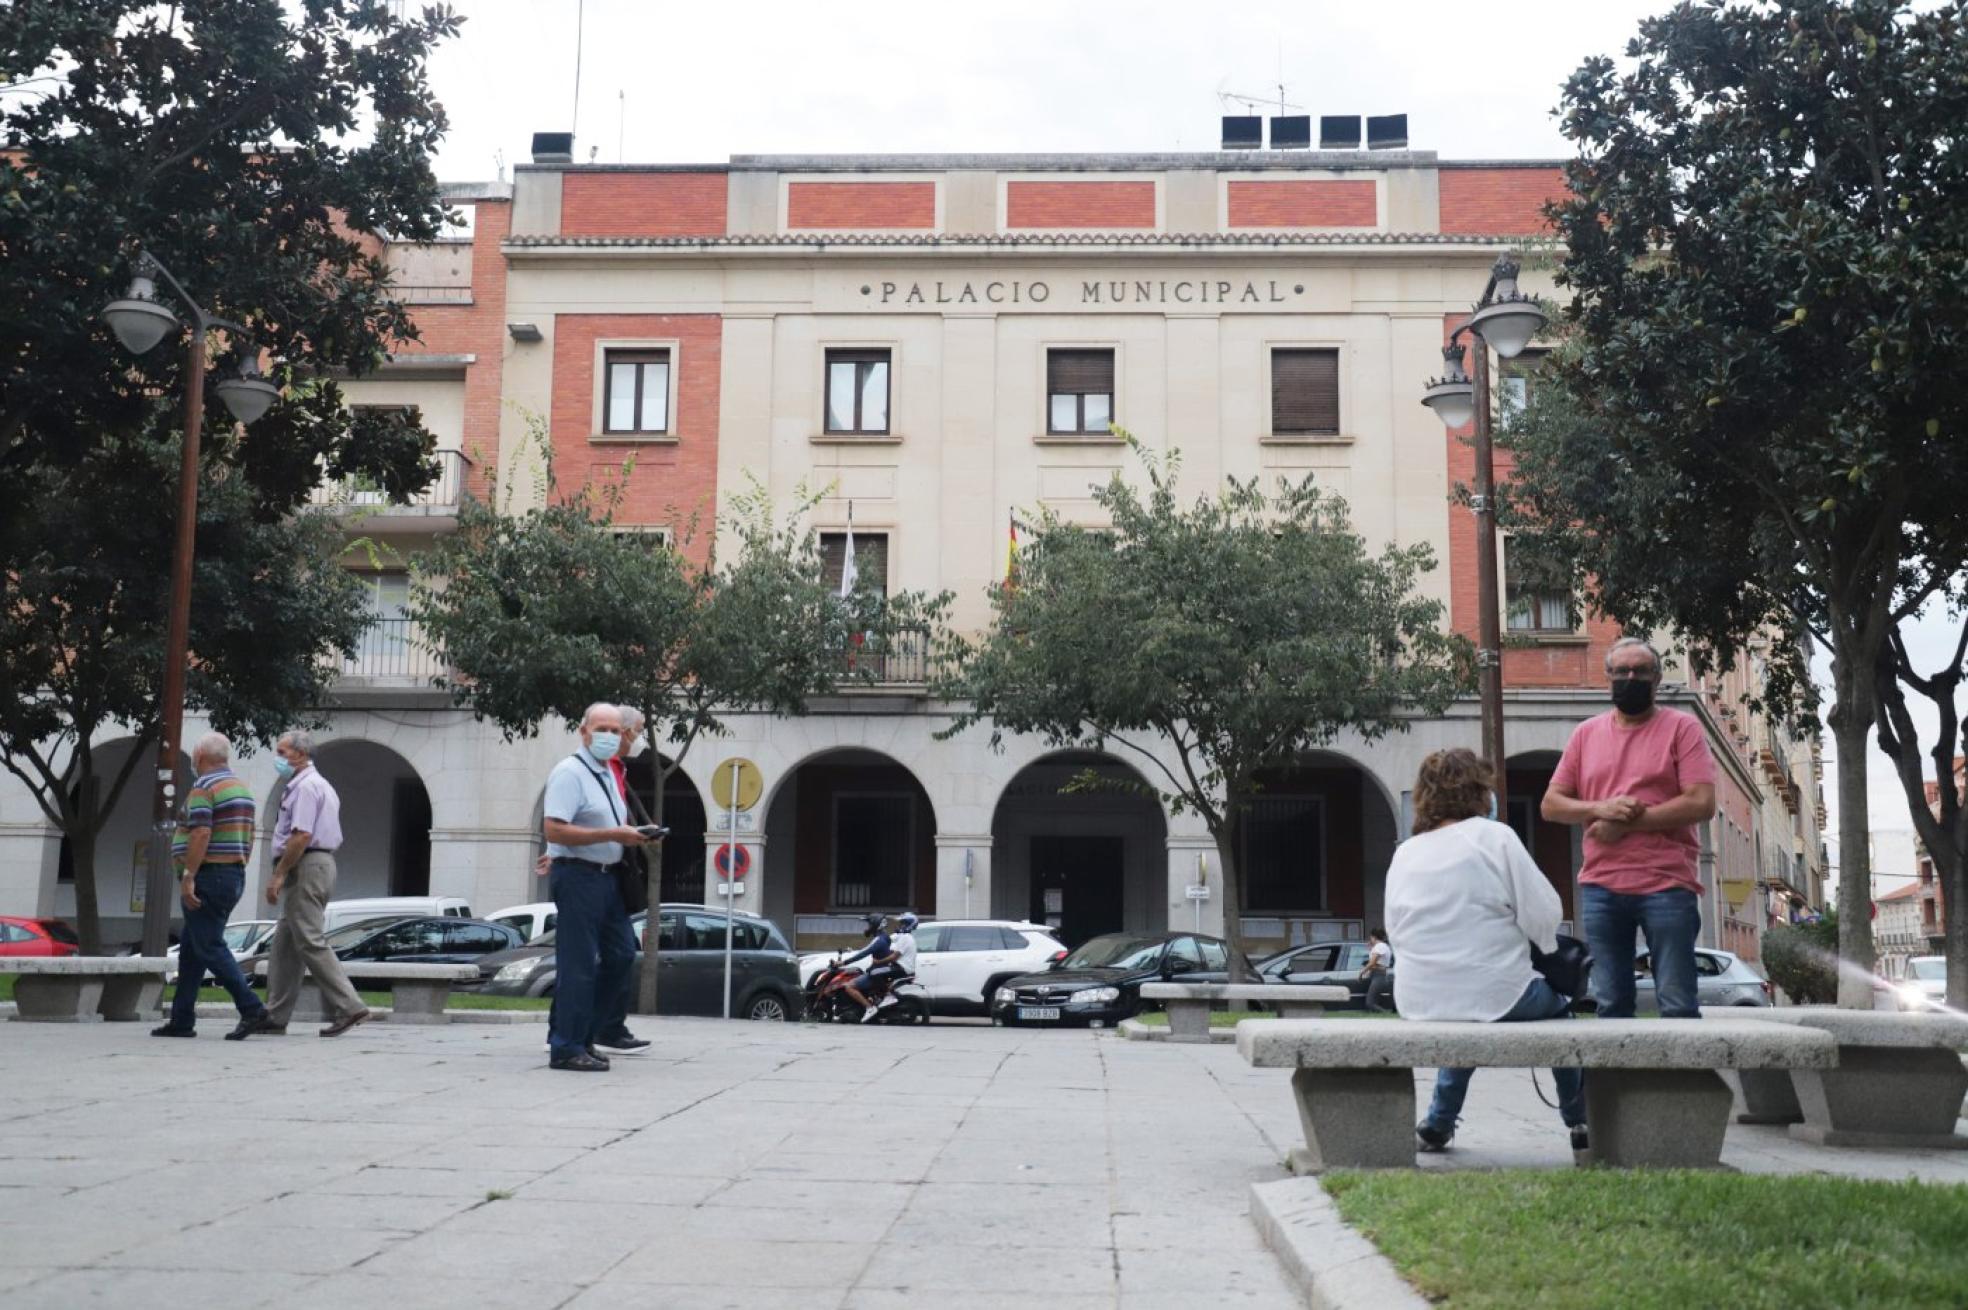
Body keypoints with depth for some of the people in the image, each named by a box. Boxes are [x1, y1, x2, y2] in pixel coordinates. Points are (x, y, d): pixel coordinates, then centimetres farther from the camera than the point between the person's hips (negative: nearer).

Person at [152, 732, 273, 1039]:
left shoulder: (203, 787, -12)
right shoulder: (242, 787, 15)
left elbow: (201, 834, -23)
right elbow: (248, 837, 17)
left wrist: (188, 877, -23)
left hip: (208, 876, -9)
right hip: (235, 874, 9)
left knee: (210, 948, -7)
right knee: (192, 950, 14)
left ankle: (250, 1008, -15)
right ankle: (182, 1020, 15)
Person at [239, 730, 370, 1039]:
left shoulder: (306, 785, -11)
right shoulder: (320, 785, 22)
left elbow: (302, 835, -21)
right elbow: (331, 837, 24)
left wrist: (279, 874, -18)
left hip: (307, 866, -11)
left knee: (309, 942, -12)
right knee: (283, 945, 11)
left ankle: (348, 1007, -15)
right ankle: (276, 1016, 13)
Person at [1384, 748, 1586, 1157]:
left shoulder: (1404, 853, 7)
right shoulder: (1493, 837, -8)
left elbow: (1395, 932, 11)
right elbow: (1544, 913, -11)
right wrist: (1545, 946, 10)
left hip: (1418, 1002, 4)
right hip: (1494, 997, -4)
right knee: (1557, 1009, 26)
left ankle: (1438, 1122, 32)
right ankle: (1580, 1119, 33)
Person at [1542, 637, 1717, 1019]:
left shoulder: (1682, 726, 3)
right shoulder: (1586, 733, 15)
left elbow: (1702, 804, -8)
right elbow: (1551, 804, 12)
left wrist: (1626, 823, -10)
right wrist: (1600, 808, -8)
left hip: (1667, 887, -4)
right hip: (1600, 887, 4)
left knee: (1678, 1005, -2)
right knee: (1611, 1004, 7)